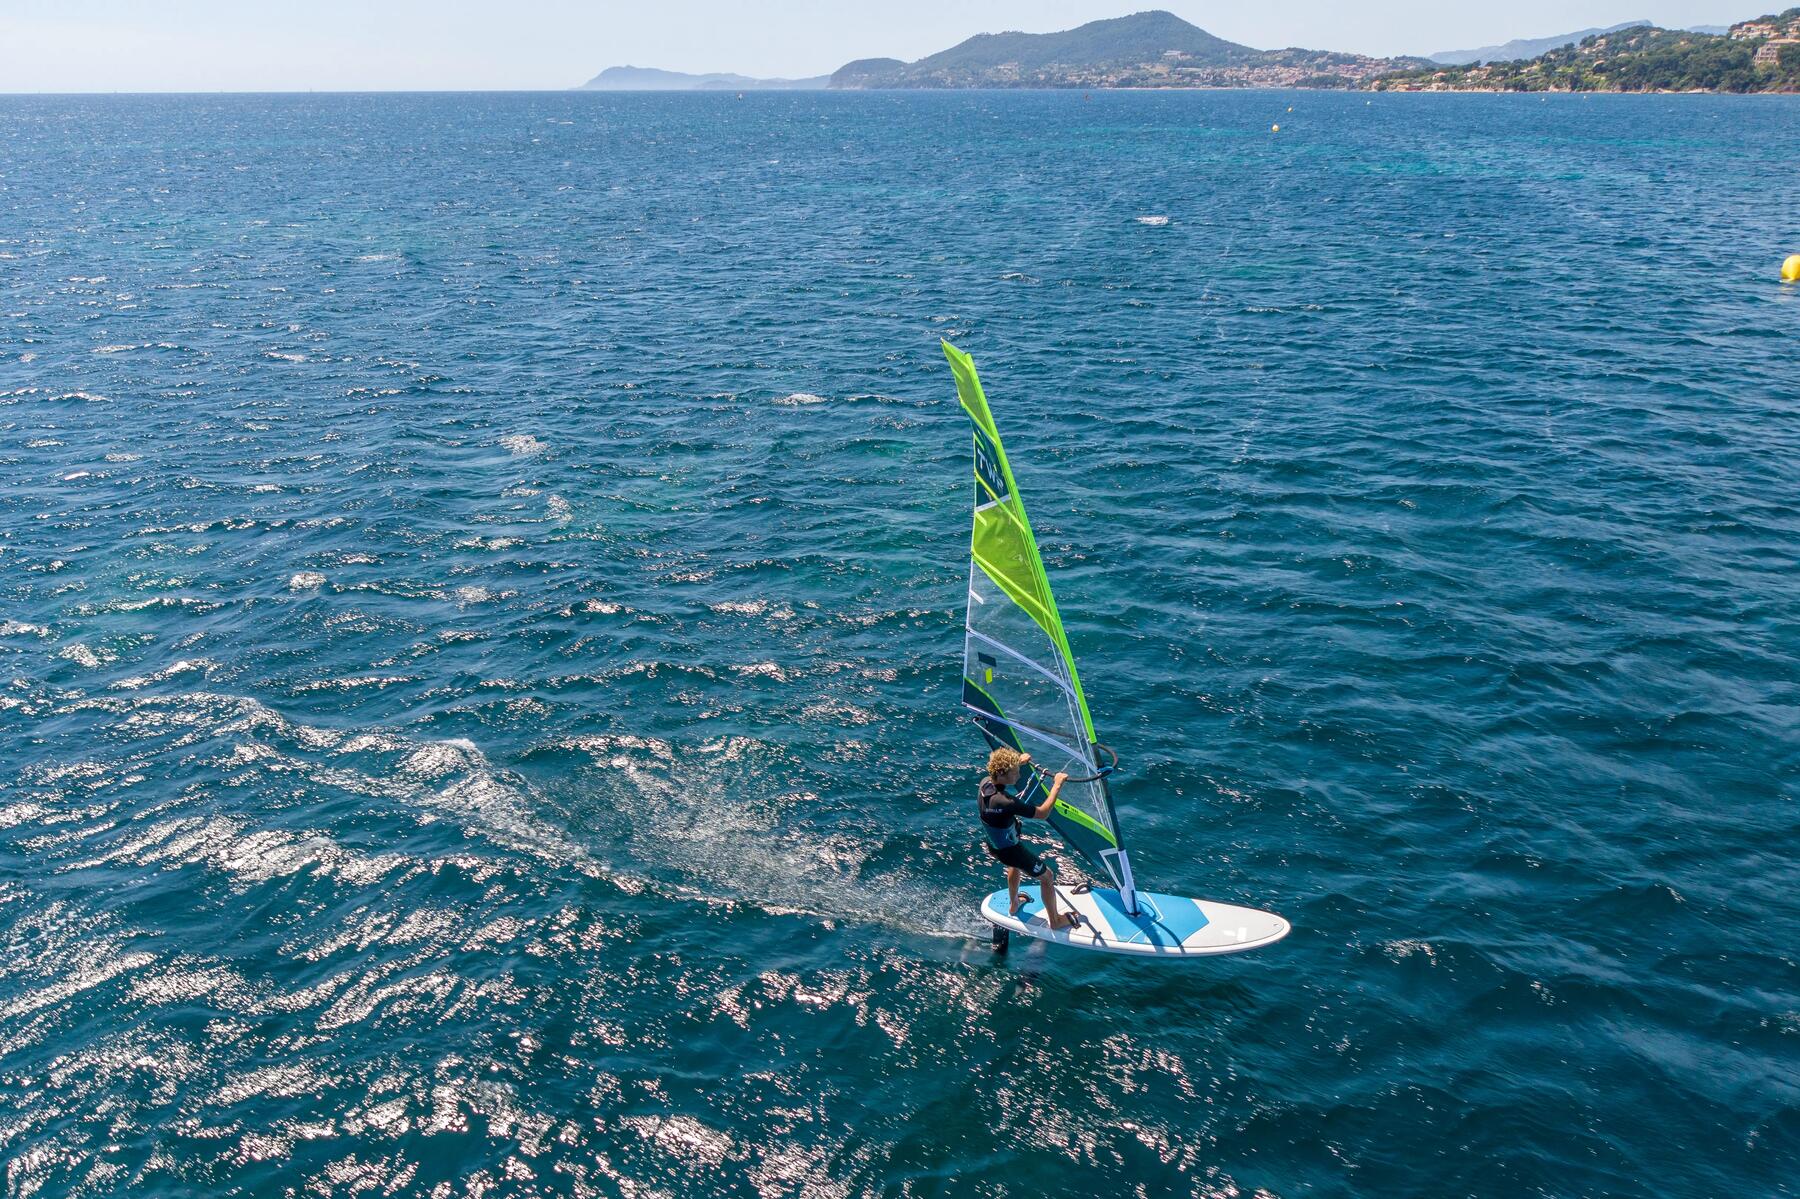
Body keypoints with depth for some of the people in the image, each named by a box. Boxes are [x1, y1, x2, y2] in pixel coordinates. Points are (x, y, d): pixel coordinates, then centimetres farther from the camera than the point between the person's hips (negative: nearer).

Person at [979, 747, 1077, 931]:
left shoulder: (985, 783, -17)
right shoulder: (1005, 802, -41)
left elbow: (999, 775, 10)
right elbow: (1042, 813, -32)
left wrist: (1019, 762, 18)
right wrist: (1057, 785, -26)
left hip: (993, 845, 8)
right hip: (1010, 851, -8)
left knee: (1015, 866, 39)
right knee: (1048, 876, 15)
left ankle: (1014, 905, 60)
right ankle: (1055, 921, 33)